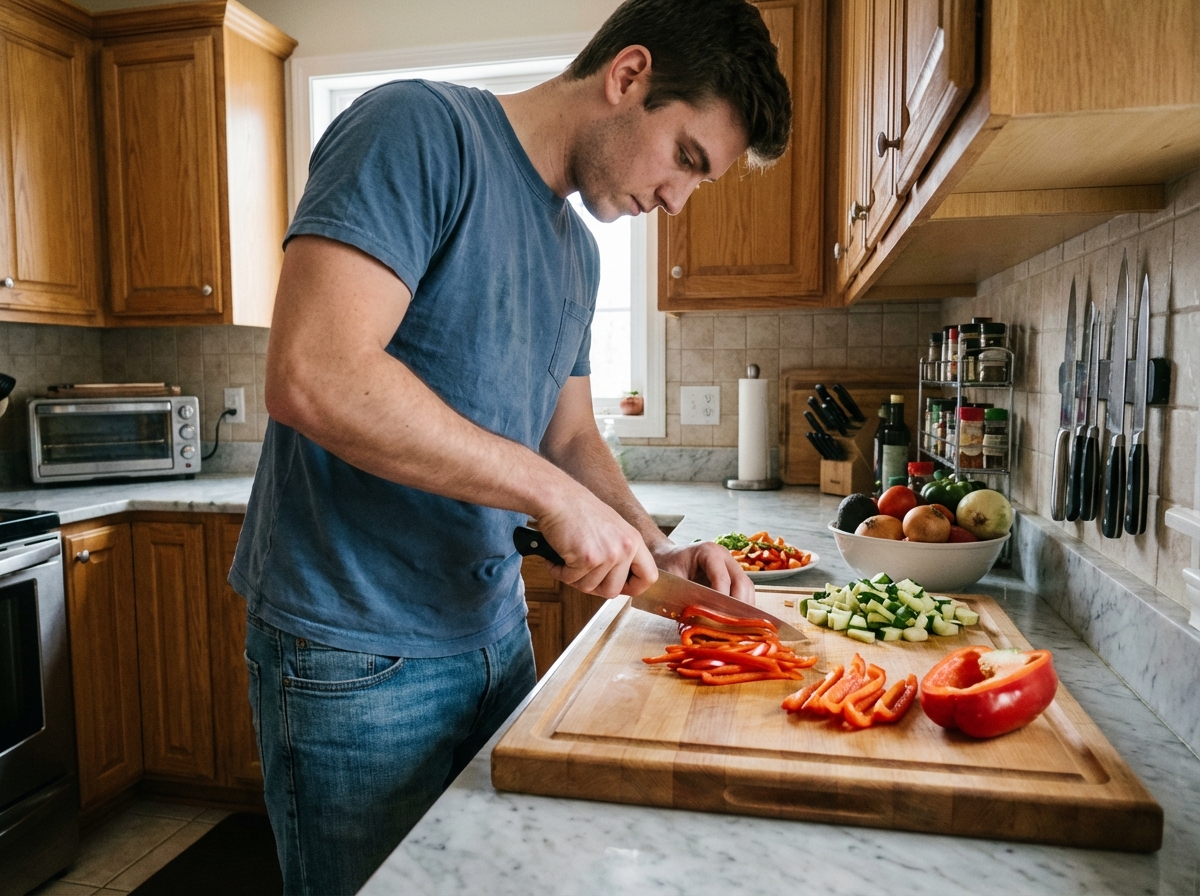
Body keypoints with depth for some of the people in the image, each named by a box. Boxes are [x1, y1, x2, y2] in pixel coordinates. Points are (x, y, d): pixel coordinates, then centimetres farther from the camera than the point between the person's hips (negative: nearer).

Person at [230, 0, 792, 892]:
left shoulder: (577, 251, 11)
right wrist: (554, 494, -23)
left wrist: (658, 552, 0)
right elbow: (313, 376, -27)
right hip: (356, 649, -8)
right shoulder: (421, 128, -14)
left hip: (494, 628, 8)